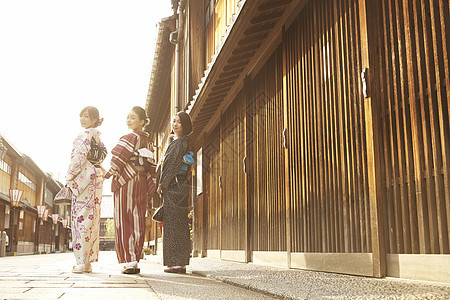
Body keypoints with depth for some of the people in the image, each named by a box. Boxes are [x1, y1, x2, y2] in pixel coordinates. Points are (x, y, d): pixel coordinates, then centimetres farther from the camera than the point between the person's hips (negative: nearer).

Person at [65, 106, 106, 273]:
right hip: (95, 179, 9)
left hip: (83, 178, -9)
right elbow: (102, 154, 24)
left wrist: (70, 176, -10)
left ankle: (83, 261, -12)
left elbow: (80, 156, -15)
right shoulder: (97, 137, 20)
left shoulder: (85, 134, -7)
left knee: (81, 217, -10)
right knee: (90, 218, 7)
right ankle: (88, 262, 10)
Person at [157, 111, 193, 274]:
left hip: (175, 187, -10)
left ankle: (177, 263, -7)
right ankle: (180, 262, 11)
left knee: (174, 223, -9)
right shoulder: (176, 141, 21)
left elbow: (174, 164, -15)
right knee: (178, 224, 8)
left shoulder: (181, 142, -9)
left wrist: (162, 183, -13)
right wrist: (163, 184, 18)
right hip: (174, 187, 10)